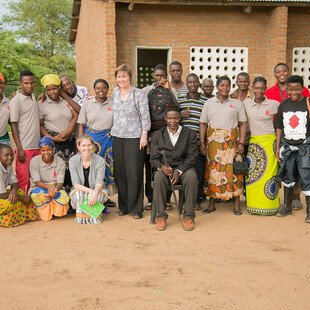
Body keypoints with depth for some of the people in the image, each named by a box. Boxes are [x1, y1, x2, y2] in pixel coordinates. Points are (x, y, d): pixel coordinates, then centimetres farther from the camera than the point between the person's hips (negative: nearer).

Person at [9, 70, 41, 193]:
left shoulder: (33, 98, 11)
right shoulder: (16, 101, -9)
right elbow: (13, 126, -11)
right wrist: (20, 149, -15)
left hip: (37, 146, 7)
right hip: (24, 148, -6)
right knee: (23, 180, -2)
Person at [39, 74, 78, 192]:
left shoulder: (66, 101, 11)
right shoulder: (42, 105, 0)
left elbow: (76, 116, 4)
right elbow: (40, 125, -1)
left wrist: (68, 131, -10)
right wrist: (52, 138, -14)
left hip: (70, 141, 4)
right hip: (53, 142, -4)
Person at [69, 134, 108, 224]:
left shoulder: (100, 160, -14)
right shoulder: (73, 160, -13)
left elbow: (99, 183, -22)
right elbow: (76, 184, -19)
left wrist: (95, 192, -46)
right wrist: (90, 191, -39)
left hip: (95, 191, 0)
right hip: (80, 190, 0)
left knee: (99, 193, -33)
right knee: (79, 193, -34)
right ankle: (81, 217, -11)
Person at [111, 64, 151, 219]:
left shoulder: (139, 94, -5)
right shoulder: (115, 92, 11)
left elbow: (145, 116, -7)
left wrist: (144, 135, -12)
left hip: (134, 137, -5)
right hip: (117, 136, 5)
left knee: (134, 174, -3)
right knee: (119, 173, 7)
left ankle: (136, 208, 6)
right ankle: (123, 206, 18)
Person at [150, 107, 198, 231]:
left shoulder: (190, 134, 8)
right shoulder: (157, 135, 12)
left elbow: (191, 157, -1)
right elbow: (154, 159, 6)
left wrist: (179, 171, -17)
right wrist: (161, 167, -19)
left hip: (183, 168, -1)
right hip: (164, 168, 1)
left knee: (191, 176, -34)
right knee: (159, 177, -33)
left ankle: (188, 216, -25)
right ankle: (161, 216, -24)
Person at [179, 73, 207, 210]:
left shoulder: (205, 101, 5)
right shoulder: (180, 100, 10)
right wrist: (181, 115, -6)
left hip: (198, 142, -1)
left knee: (199, 171, 1)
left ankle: (197, 199, 13)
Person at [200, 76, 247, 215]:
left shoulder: (237, 103, 7)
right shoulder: (209, 103, 9)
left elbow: (242, 124, 5)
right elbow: (203, 124, 7)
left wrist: (241, 143, -5)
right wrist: (202, 143, -2)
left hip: (232, 141, 0)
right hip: (213, 141, 1)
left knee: (233, 170, -3)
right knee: (212, 171, 0)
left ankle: (237, 204, 5)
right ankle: (211, 204, 10)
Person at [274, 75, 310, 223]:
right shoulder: (283, 104, 6)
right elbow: (279, 127, 10)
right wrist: (278, 147, 8)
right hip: (287, 146, 4)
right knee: (287, 176, 15)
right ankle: (287, 206, 29)